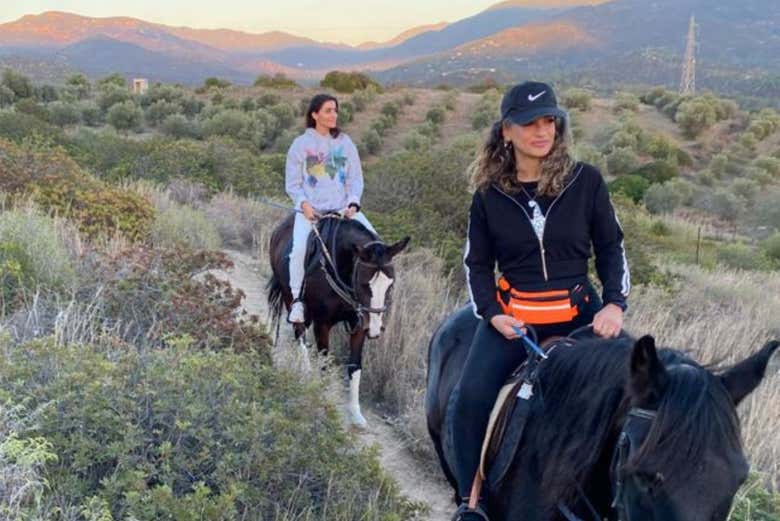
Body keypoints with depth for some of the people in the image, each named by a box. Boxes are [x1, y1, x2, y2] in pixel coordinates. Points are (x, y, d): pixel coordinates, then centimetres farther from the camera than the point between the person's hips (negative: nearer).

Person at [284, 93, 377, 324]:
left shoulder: (345, 142, 10)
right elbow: (292, 183, 5)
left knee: (372, 238, -17)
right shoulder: (300, 144, 3)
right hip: (310, 209, -3)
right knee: (299, 248, -27)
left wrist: (353, 203, -8)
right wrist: (303, 203, -14)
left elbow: (356, 178, 10)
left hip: (343, 207, 3)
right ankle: (297, 299, -14)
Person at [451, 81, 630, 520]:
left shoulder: (586, 181, -1)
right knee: (471, 397, -20)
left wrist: (616, 303, -10)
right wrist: (492, 313, -9)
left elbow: (612, 248, 6)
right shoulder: (490, 195, 1)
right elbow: (478, 263, 9)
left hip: (579, 311, 1)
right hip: (512, 315, 0)